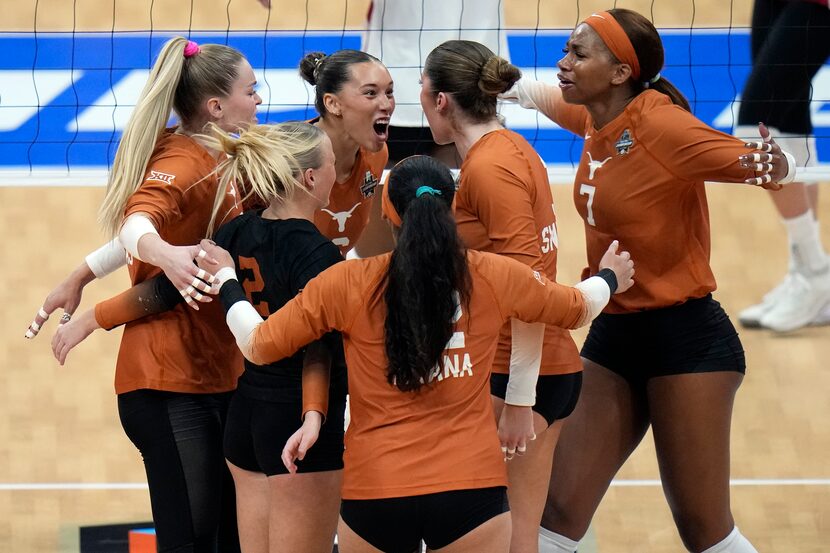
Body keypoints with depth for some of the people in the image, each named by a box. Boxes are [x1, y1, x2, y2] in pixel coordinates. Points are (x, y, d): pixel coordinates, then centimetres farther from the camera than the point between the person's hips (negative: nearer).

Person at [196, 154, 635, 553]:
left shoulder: (347, 284, -3)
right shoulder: (493, 277, 1)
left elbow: (259, 346, 6)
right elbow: (577, 308, 20)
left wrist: (226, 279, 24)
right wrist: (609, 278, 43)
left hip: (373, 491, 0)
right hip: (471, 487, 0)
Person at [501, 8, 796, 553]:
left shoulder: (659, 123, -18)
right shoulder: (596, 120, 5)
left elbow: (764, 165, -22)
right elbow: (547, 96, 28)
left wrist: (774, 165, -43)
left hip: (685, 339, -7)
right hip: (613, 336, 7)